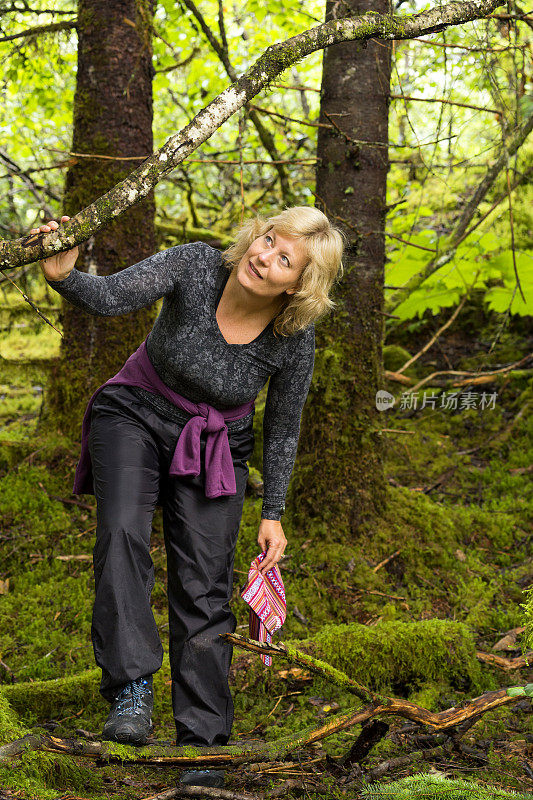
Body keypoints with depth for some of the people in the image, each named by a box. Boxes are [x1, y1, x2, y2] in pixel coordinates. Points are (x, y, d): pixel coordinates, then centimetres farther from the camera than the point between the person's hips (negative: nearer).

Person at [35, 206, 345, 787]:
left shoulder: (295, 339, -19)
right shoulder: (197, 266, -23)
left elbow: (282, 430, -5)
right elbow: (108, 297, -31)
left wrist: (273, 512, -1)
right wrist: (63, 275, -52)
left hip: (218, 446, 0)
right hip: (136, 416, 0)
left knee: (204, 587, -4)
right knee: (122, 531, -27)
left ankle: (203, 744, 4)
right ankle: (132, 693, -28)